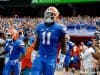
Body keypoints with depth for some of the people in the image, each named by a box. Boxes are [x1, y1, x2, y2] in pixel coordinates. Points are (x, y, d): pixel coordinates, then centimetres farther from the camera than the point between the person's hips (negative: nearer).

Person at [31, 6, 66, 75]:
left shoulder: (59, 28, -8)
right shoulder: (40, 26, 5)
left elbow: (63, 45, 0)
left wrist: (62, 57, -1)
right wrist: (34, 53, 16)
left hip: (51, 58, -3)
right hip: (40, 56, 3)